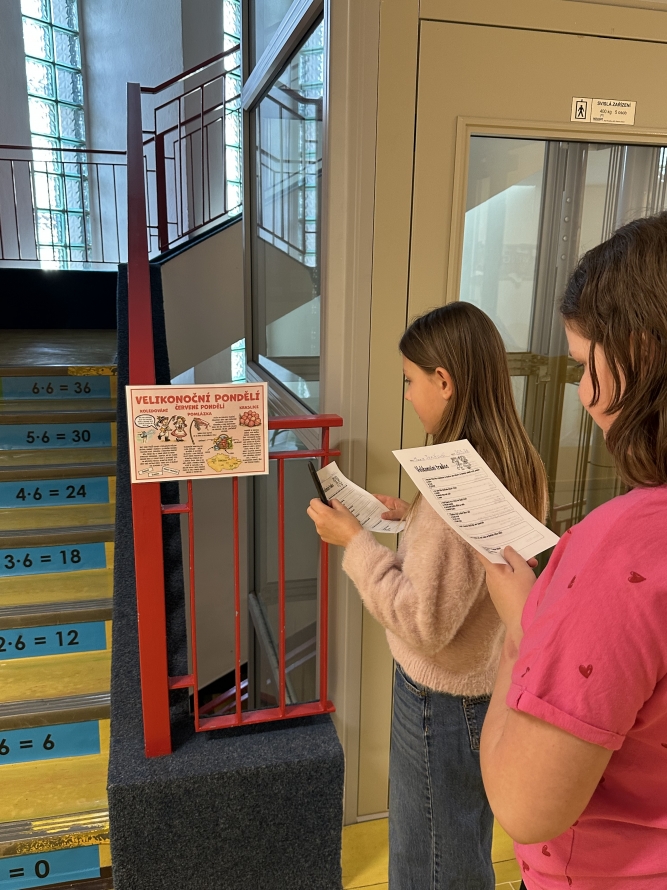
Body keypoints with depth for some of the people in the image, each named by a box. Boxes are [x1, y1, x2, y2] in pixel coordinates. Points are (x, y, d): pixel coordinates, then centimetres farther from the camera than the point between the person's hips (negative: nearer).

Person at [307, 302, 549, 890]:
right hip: (486, 682, 8)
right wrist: (411, 516, 3)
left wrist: (355, 542, -22)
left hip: (442, 696, -8)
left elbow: (424, 624, -28)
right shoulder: (518, 468, -4)